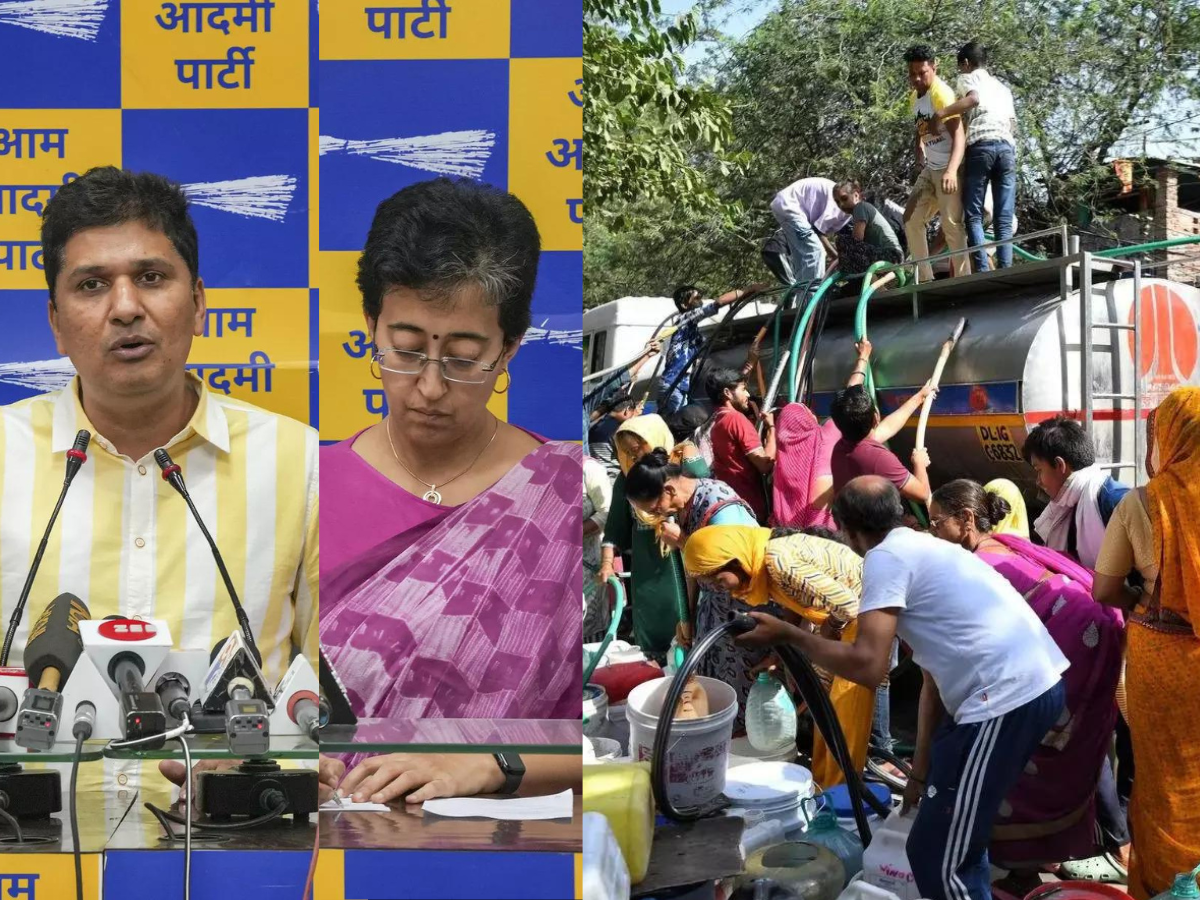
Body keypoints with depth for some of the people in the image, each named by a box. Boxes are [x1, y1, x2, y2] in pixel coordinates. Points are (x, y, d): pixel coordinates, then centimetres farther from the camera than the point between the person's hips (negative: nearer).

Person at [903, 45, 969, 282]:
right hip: (930, 169, 9)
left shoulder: (941, 94, -17)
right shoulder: (914, 98, 10)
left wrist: (951, 171, -43)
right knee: (911, 220, 5)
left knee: (951, 224, -15)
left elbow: (959, 134, -29)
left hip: (948, 169, -9)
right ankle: (925, 278, 10)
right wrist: (919, 156, 14)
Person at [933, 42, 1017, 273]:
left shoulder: (967, 77, 12)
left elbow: (973, 99, -11)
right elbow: (1013, 124, 23)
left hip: (981, 146, -5)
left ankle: (982, 271, -16)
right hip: (1008, 147, 5)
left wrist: (940, 114, -10)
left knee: (974, 215, -3)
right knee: (1004, 220, 2)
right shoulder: (1002, 86, 31)